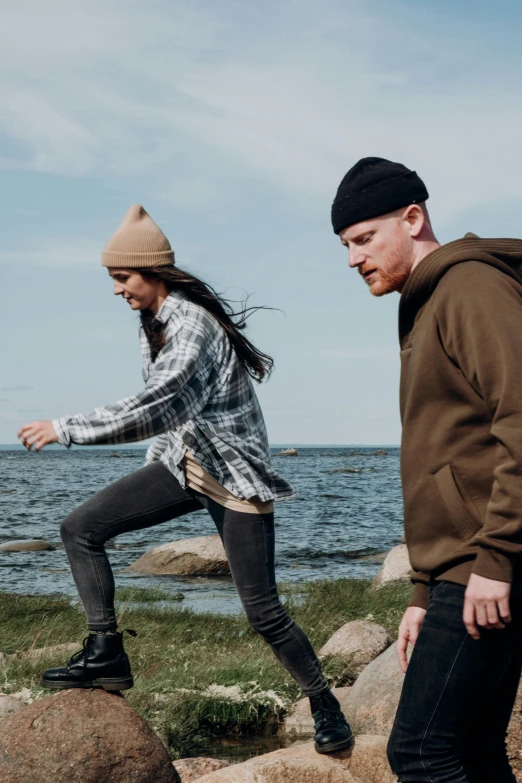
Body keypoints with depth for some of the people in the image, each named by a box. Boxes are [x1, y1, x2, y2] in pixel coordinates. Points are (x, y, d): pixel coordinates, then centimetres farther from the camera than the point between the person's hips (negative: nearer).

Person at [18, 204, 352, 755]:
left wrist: (67, 429, -30)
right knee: (80, 529, -4)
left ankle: (326, 710, 14)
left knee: (264, 613, -6)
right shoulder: (153, 322, 4)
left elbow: (157, 409, -35)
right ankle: (105, 655, 0)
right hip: (184, 462, 9)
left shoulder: (193, 326, -25)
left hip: (235, 474, -8)